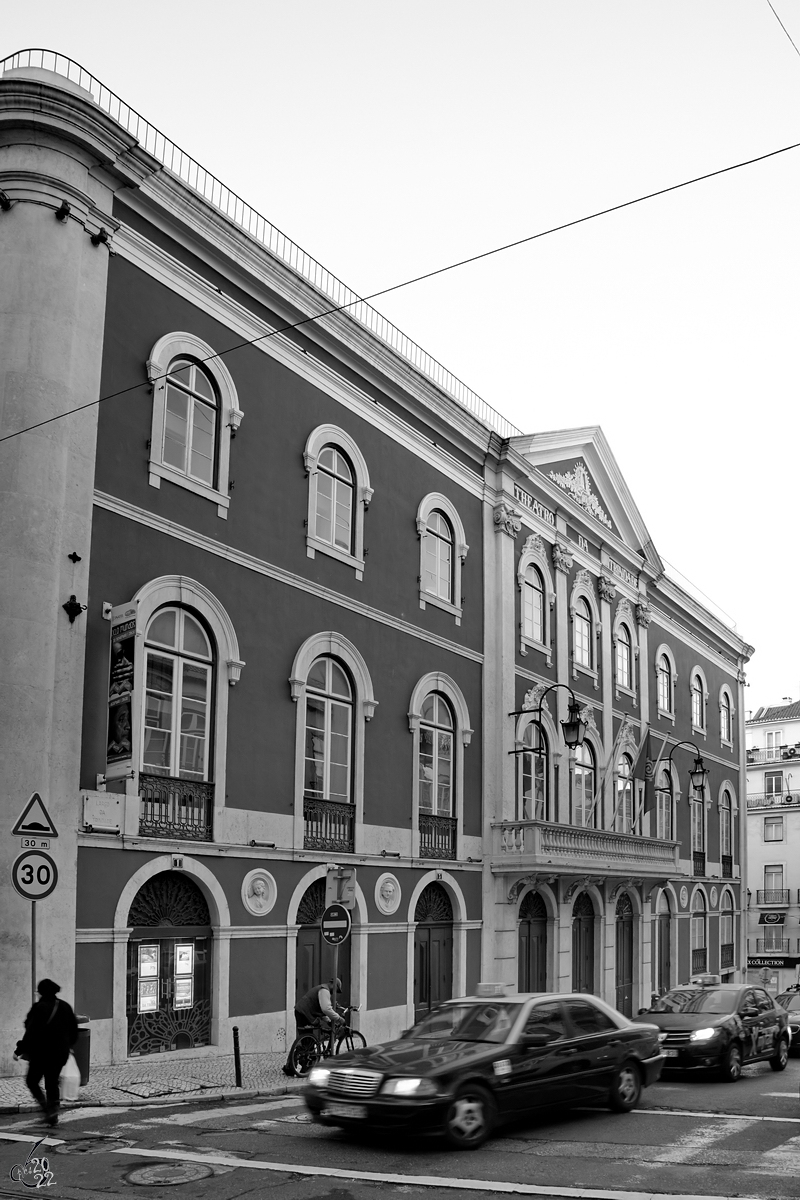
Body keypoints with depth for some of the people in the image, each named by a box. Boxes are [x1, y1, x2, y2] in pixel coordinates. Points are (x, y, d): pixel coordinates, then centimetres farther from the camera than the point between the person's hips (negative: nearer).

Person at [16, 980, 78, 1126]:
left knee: (32, 1081, 10)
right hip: (60, 1053, 6)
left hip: (41, 1053, -6)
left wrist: (21, 1049, -10)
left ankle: (46, 1107, -7)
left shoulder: (39, 1008, -15)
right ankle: (53, 1115, 11)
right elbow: (74, 1031, 12)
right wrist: (67, 1045, 26)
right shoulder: (65, 1007, 5)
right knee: (52, 1083, 16)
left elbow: (31, 1032, -18)